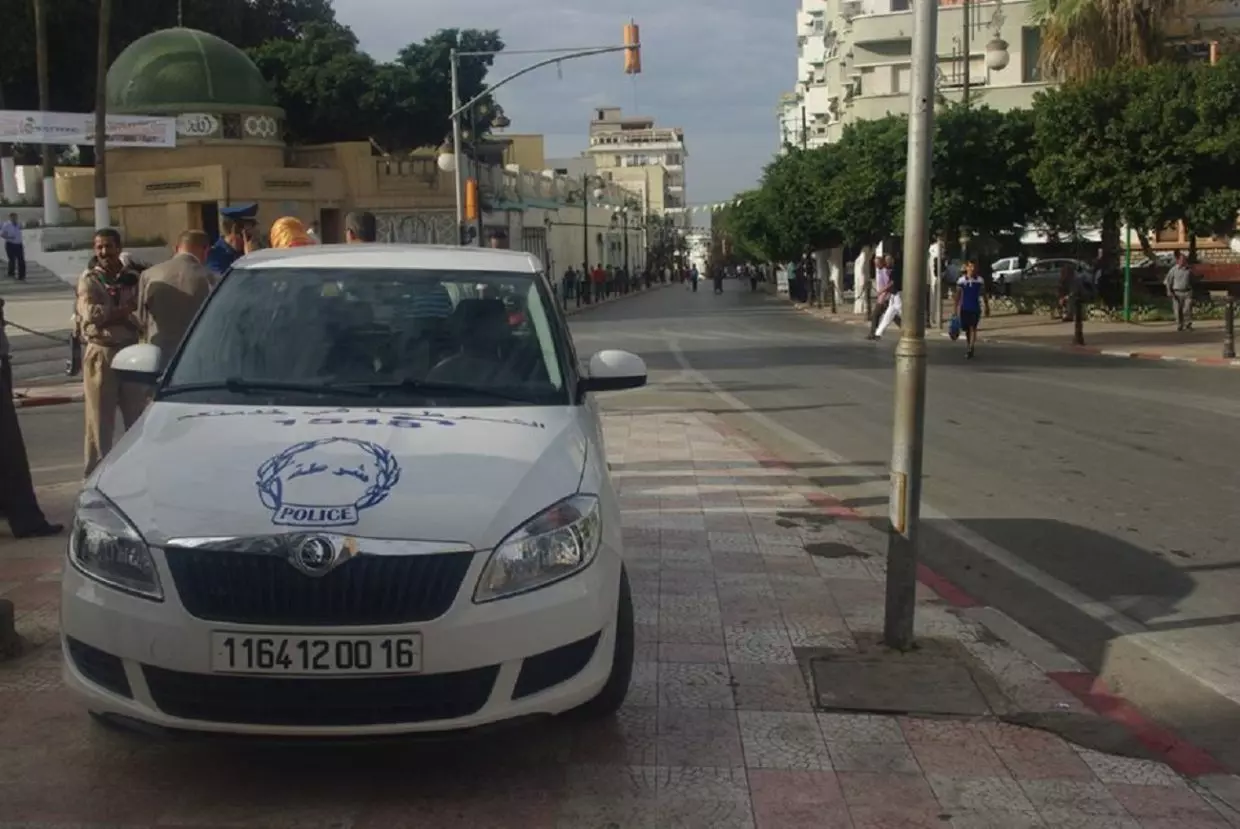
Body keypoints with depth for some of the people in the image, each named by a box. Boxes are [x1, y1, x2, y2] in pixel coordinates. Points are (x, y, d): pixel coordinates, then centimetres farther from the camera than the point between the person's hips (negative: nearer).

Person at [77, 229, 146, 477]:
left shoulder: (133, 278, 7)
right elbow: (90, 313, -16)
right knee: (100, 419, 2)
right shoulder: (89, 279, 1)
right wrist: (125, 310, -11)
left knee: (137, 417, 9)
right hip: (100, 353, -2)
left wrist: (109, 316, -12)